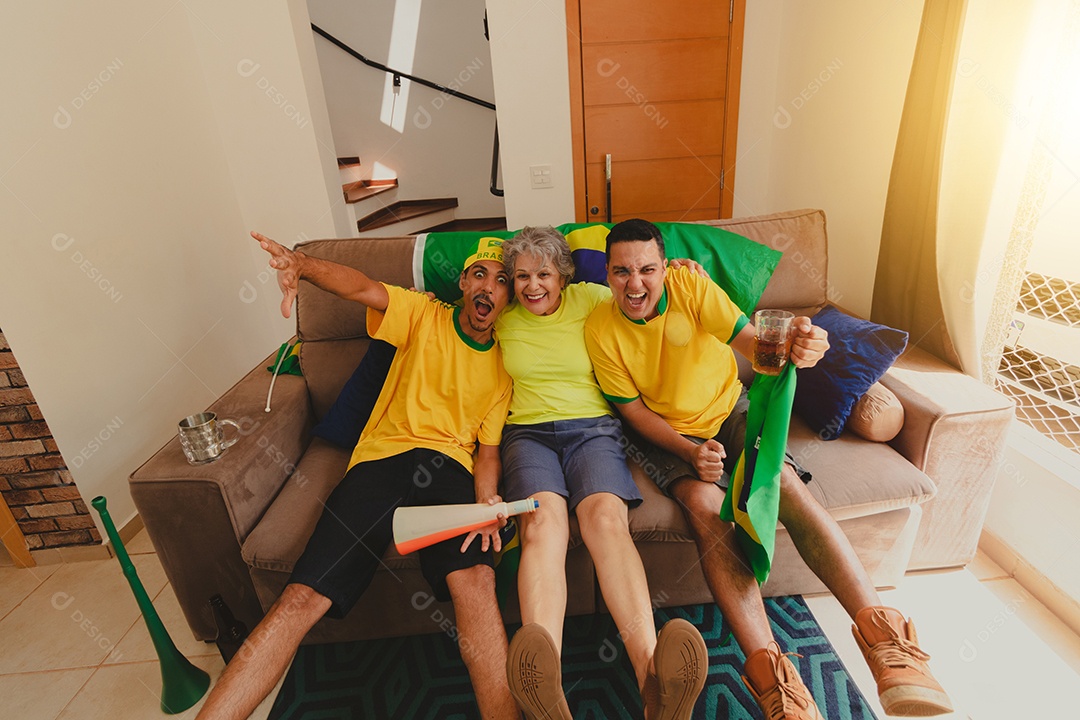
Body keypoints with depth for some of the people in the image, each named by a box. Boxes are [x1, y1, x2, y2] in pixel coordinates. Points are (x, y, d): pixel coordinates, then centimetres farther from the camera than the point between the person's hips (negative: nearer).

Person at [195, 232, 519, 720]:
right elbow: (363, 288, -7)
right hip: (381, 457, 0)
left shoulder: (503, 364, 16)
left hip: (448, 465, 1)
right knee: (301, 598, -14)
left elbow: (488, 448, 13)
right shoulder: (424, 317, 12)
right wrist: (301, 265, -28)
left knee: (474, 577, -30)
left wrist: (487, 503, -7)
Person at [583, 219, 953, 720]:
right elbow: (634, 411, -7)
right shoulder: (600, 330, -11)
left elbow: (749, 340, -20)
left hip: (731, 410, 1)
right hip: (670, 435, -1)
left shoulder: (690, 285, -11)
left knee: (783, 480, -27)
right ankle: (771, 672, -30)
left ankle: (883, 638, -25)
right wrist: (690, 453, -22)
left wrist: (792, 348, -44)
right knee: (704, 505, -29)